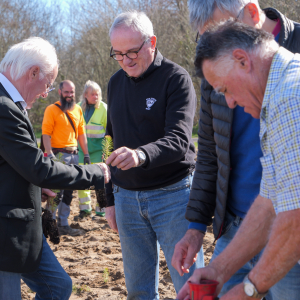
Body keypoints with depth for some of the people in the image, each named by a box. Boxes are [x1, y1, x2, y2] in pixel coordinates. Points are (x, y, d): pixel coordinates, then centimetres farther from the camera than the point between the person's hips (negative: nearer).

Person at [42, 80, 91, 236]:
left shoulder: (78, 110, 14)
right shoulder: (52, 109, -5)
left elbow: (81, 133, 17)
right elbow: (46, 133, -10)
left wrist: (86, 154, 12)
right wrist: (50, 155, -20)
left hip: (74, 154, 6)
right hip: (59, 154, -6)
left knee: (68, 192, 9)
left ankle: (63, 224, 17)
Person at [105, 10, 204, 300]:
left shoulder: (176, 78, -9)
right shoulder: (116, 83, 11)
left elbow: (178, 141, -21)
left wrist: (141, 155, -41)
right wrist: (110, 198, 17)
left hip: (172, 195, -5)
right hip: (127, 197, 6)